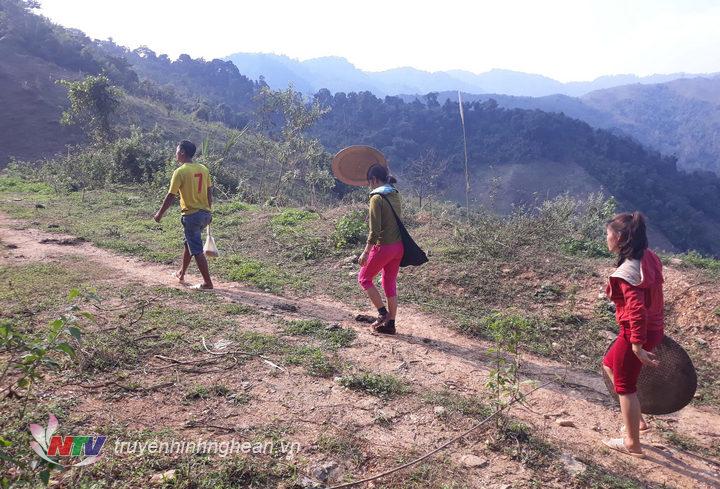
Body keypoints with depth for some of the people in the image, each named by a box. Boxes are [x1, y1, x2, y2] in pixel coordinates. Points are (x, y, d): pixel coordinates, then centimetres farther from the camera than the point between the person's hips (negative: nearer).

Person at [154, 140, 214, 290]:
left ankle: (207, 283, 2)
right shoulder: (203, 169, 5)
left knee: (197, 250, 0)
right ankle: (181, 273, 38)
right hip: (205, 213, 7)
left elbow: (170, 196, -11)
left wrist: (160, 214, 1)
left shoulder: (180, 172, -13)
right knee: (189, 243, 24)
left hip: (191, 215, -7)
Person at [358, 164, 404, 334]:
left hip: (383, 247, -8)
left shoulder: (376, 198, -15)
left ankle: (383, 313, 10)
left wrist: (365, 253, -15)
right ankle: (390, 323, 20)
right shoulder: (395, 195, 8)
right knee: (390, 283, 15)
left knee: (364, 278, 12)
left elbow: (375, 230, -19)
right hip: (398, 246, 8)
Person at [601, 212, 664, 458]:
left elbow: (637, 310, -30)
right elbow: (650, 297, 11)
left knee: (625, 386, 9)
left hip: (636, 333, -9)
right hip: (654, 329, 9)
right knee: (610, 365, 26)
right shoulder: (649, 258, 1)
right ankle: (637, 420, 35)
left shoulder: (627, 271, -26)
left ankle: (632, 443, 25)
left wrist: (637, 345, -25)